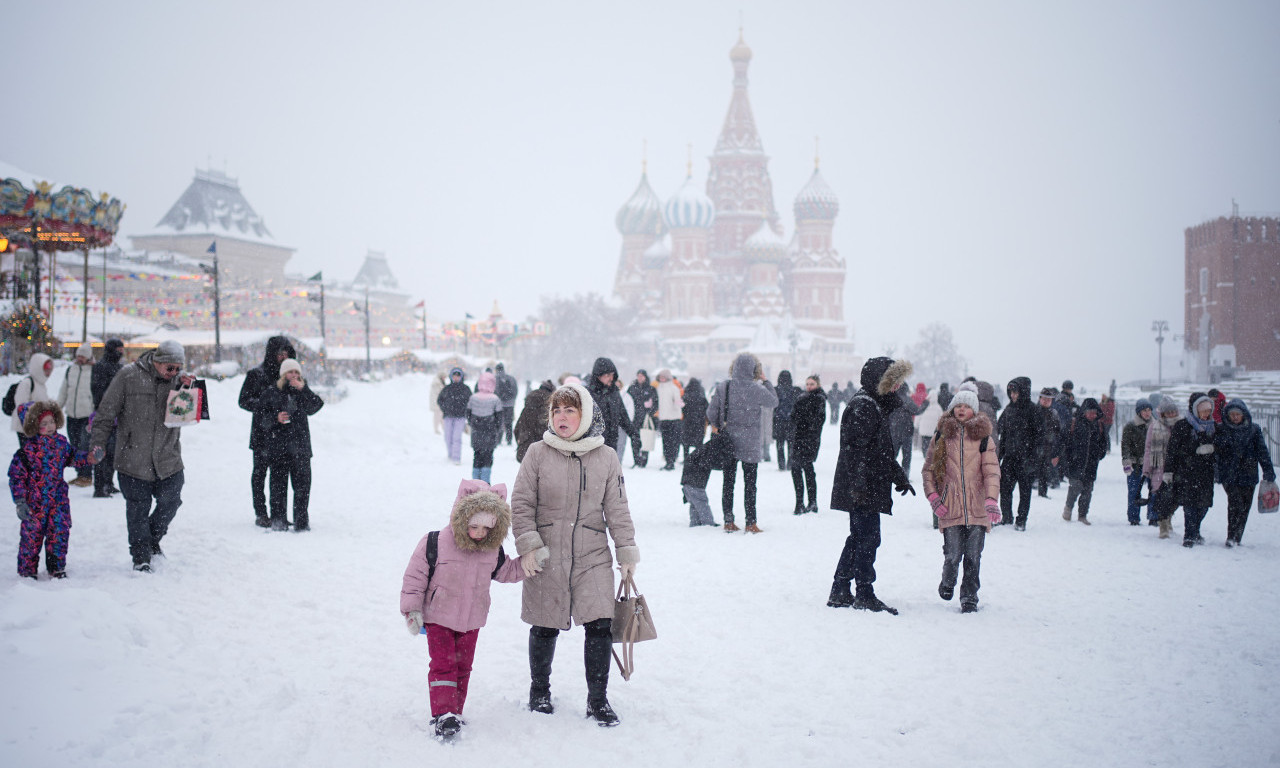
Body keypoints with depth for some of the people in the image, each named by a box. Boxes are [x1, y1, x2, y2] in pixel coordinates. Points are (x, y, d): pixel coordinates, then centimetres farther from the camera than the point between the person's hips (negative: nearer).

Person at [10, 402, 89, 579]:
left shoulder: (61, 443, 4)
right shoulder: (28, 449, -12)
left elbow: (72, 457, 22)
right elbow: (16, 475, -10)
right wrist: (20, 502, -14)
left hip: (58, 499, 4)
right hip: (35, 501, -4)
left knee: (60, 531, 2)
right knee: (31, 534, 3)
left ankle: (57, 568, 17)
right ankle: (27, 570, 20)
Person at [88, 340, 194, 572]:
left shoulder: (178, 380, 4)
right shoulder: (129, 376, -6)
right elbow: (107, 412, -2)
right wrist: (98, 443, -5)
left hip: (168, 459, 3)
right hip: (133, 459, -3)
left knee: (170, 502, 8)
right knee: (138, 509, 3)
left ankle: (153, 540, 34)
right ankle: (141, 555, 17)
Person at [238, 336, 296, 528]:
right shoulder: (256, 375, -3)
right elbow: (244, 401, -7)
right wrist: (265, 406, -19)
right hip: (262, 432, -4)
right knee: (260, 472, 3)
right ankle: (260, 514, 8)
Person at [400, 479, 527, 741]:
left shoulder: (492, 551, -3)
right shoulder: (436, 543, -17)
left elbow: (507, 571, 17)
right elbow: (415, 575, -10)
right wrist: (412, 609, -11)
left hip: (472, 620, 4)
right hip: (439, 617, -4)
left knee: (463, 665, 10)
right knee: (443, 663, -9)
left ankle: (454, 712, 21)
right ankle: (443, 714, -11)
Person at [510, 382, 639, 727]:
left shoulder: (606, 457, 2)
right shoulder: (538, 453, -2)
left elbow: (617, 508, 6)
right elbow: (521, 504, 1)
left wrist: (627, 553, 5)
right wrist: (528, 545, -8)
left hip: (593, 557, 1)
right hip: (546, 558, 0)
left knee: (600, 626, -7)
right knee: (544, 629, 10)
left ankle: (598, 699, 8)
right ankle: (539, 691, 32)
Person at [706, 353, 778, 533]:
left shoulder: (722, 387, -6)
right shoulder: (756, 389, -14)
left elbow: (711, 412, -2)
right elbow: (774, 402, 4)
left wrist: (715, 426, 17)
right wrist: (765, 380, 12)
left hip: (728, 442, 3)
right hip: (749, 444, -3)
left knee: (728, 482, 9)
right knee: (750, 483, 5)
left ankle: (728, 522, 11)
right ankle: (751, 523, 5)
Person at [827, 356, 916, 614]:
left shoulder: (876, 405, 18)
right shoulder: (863, 406, -15)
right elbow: (854, 447, -22)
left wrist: (899, 476, 27)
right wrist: (859, 482, -27)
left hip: (868, 488, 11)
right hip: (862, 488, -11)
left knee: (858, 537, 14)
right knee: (868, 537, -5)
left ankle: (839, 592, 19)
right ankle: (865, 595, 2)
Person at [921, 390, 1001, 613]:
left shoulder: (982, 436, 7)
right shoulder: (942, 435, 8)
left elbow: (991, 470, 1)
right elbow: (928, 468, 12)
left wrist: (991, 499, -12)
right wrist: (932, 496, -1)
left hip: (977, 507, 0)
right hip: (950, 507, 0)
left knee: (973, 556, -1)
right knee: (952, 555, -4)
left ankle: (969, 597, 14)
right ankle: (947, 583, 26)